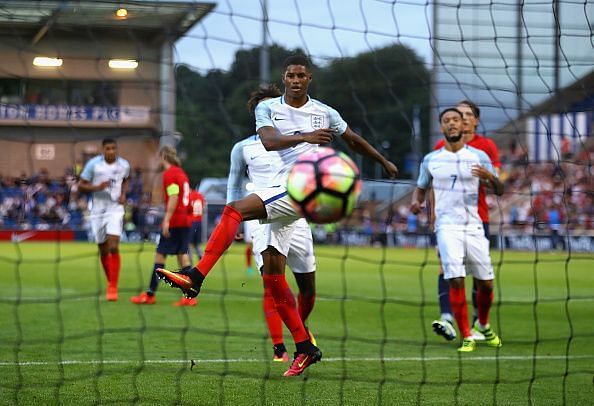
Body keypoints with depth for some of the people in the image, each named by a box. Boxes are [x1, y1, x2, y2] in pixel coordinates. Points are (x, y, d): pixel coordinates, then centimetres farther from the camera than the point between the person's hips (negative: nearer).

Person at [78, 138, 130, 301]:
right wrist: (97, 187, -20)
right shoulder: (93, 164, -6)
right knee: (103, 251, 8)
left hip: (115, 209, -1)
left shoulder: (124, 165, 0)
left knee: (113, 247, -16)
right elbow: (81, 186, -3)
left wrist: (123, 193, 4)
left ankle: (113, 288, -15)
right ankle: (110, 282, 28)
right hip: (98, 210, 1)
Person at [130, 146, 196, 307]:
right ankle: (190, 296, -1)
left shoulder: (169, 174, -9)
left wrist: (166, 221, -21)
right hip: (185, 221, 8)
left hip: (174, 222, -8)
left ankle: (150, 295, 3)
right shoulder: (181, 173, 17)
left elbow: (174, 197, -18)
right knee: (183, 255, 6)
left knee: (160, 255, -1)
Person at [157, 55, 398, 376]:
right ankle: (305, 348, 5)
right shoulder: (267, 108, 11)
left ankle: (195, 277, -32)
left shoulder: (325, 113, 10)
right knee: (271, 273, -1)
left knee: (235, 209, -26)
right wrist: (305, 137, -25)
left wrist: (384, 162, 37)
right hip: (279, 190, 4)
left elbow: (354, 140, 27)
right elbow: (269, 141, -10)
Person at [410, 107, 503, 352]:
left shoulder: (478, 156, 5)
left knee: (486, 282, 3)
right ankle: (467, 338, -7)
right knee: (456, 280, -16)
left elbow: (499, 191, 4)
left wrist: (490, 176, -18)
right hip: (447, 227, -1)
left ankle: (483, 325, 32)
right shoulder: (430, 160, 8)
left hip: (474, 226, 1)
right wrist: (416, 202, -1)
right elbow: (421, 187, 22)